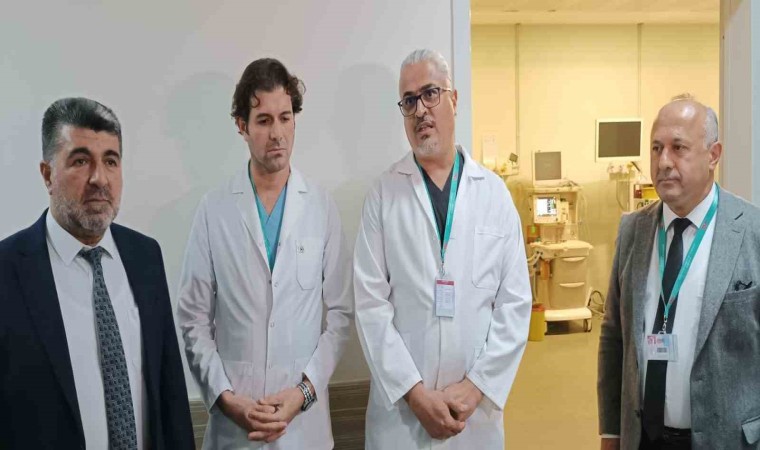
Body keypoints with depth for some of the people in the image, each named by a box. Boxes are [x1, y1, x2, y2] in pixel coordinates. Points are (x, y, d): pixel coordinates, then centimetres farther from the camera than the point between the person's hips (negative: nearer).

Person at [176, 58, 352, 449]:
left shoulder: (323, 207, -2)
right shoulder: (214, 209, -2)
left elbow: (340, 312, 0)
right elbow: (194, 319, 0)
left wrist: (305, 391, -9)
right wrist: (225, 396, -9)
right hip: (232, 416, 0)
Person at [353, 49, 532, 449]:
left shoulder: (494, 192, 2)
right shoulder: (383, 194, -2)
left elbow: (515, 303, 0)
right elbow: (371, 303, -6)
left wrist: (475, 386, -8)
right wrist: (415, 392, -11)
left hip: (475, 407, 1)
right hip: (400, 406, -1)